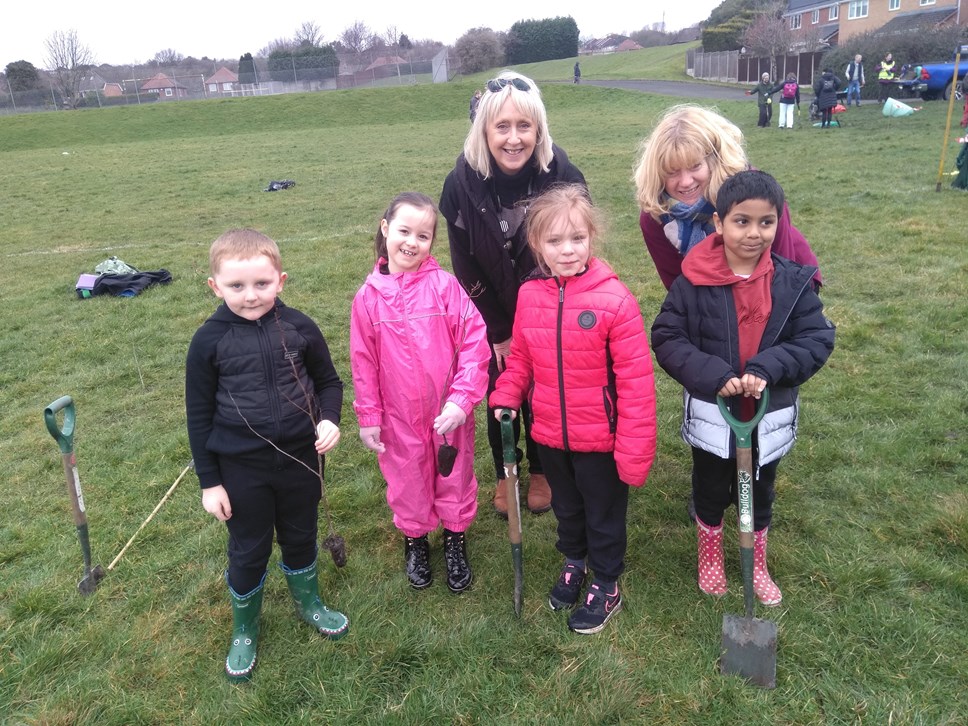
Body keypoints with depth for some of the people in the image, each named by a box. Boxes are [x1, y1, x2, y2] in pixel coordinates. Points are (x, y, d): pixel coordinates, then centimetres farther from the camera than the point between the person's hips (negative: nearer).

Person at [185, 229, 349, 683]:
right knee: (248, 551, 15)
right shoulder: (209, 341, -12)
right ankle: (244, 631, 40)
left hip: (301, 459, 2)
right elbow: (199, 415, -4)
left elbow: (328, 381, 5)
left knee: (300, 538, 21)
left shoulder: (299, 328, -10)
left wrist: (329, 420, -15)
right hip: (242, 470, -1)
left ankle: (308, 602, 49)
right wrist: (209, 482, -3)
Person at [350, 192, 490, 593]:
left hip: (449, 412, -1)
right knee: (408, 483, 18)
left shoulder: (445, 285, -13)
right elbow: (364, 363, -1)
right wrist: (368, 417, 2)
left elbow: (475, 343, -13)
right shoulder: (368, 296, -7)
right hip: (399, 416, 1)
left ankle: (455, 541, 41)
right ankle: (415, 541, 44)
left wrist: (462, 399, -19)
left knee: (455, 477, 17)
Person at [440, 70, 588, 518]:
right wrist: (499, 335, -7)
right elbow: (466, 268, -12)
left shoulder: (563, 177, -22)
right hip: (492, 317, 1)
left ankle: (540, 470, 35)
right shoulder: (462, 183, -20)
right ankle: (505, 474, 33)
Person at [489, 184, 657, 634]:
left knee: (604, 516, 17)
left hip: (600, 439, -4)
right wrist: (505, 397, -7)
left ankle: (606, 586, 40)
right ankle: (574, 562, 53)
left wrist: (635, 450, -18)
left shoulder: (613, 299, -21)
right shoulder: (530, 295, -6)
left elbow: (636, 381, -19)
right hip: (550, 434, 4)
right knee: (566, 508, 27)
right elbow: (520, 357, 9)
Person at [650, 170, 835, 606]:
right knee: (711, 492, 20)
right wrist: (711, 374, -28)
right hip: (711, 415, -1)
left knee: (760, 494, 23)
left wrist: (767, 368, -28)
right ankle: (710, 558, 48)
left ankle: (757, 566, 48)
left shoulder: (793, 282, -10)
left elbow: (817, 340, -12)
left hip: (770, 416, 2)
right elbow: (666, 339, -15)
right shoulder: (694, 281, -16)